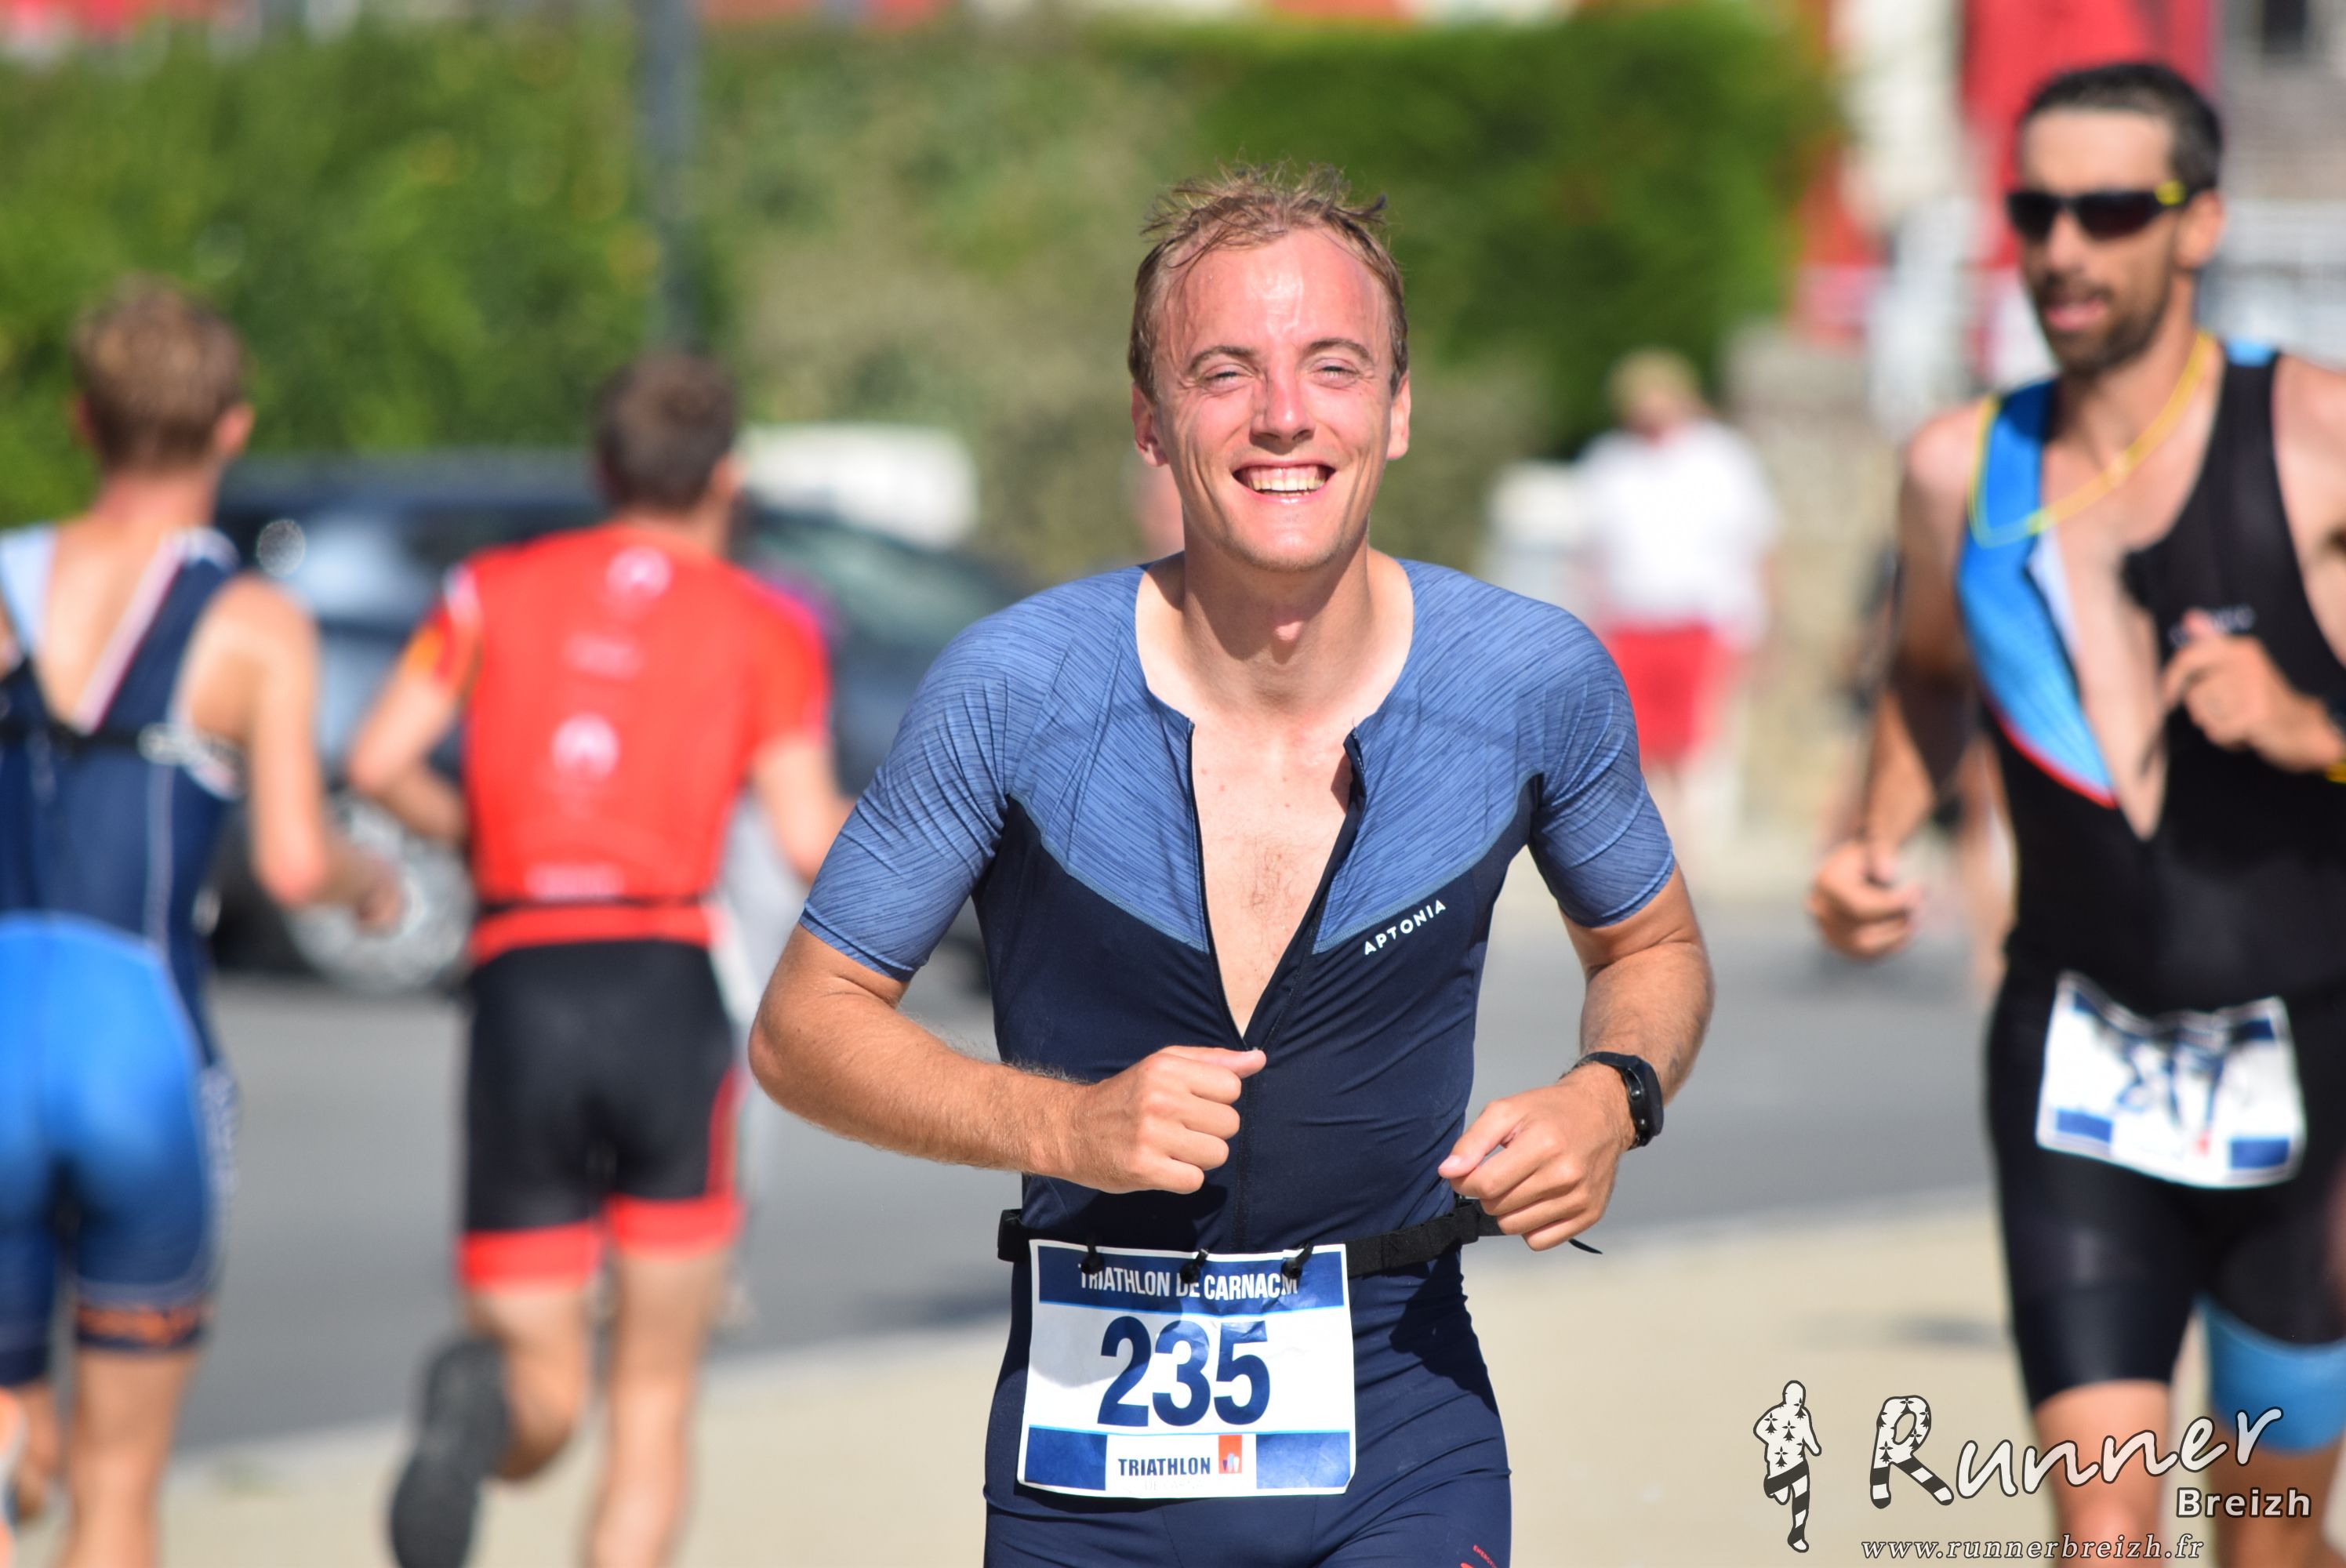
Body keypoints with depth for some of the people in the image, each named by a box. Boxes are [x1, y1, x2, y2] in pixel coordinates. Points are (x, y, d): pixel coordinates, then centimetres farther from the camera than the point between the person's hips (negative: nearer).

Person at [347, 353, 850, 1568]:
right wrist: (870, 825, 23)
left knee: (542, 1408, 7)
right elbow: (809, 844, 0)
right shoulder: (764, 627, 9)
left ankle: (483, 1400, -31)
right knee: (653, 1408, 12)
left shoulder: (495, 591, 15)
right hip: (667, 990, -1)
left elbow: (378, 763, 3)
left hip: (516, 1001, 2)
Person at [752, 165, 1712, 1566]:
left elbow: (1653, 946, 15)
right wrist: (1061, 1124, -18)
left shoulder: (1533, 683, -5)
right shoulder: (1017, 690, -11)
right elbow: (808, 1025, -2)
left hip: (1403, 1428, 1)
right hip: (1091, 1447, 0)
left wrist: (1615, 1099, -7)